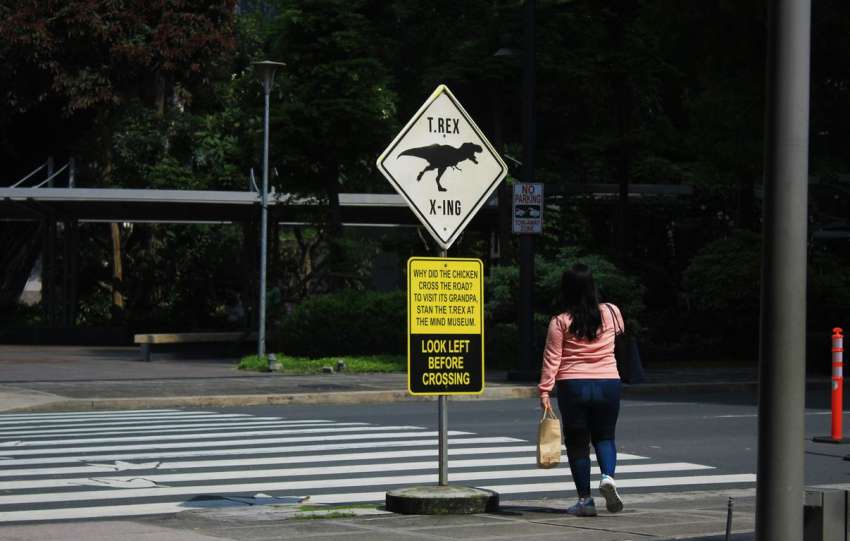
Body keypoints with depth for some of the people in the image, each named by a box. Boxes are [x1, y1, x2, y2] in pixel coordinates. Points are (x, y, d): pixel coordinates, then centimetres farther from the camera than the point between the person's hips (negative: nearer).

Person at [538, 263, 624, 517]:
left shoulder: (560, 322, -8)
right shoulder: (610, 313, 0)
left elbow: (552, 359, -9)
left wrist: (544, 391, -4)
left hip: (573, 386, -2)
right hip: (608, 383, 2)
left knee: (577, 442, 8)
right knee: (604, 436, 16)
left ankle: (585, 499, 8)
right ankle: (608, 475, -12)